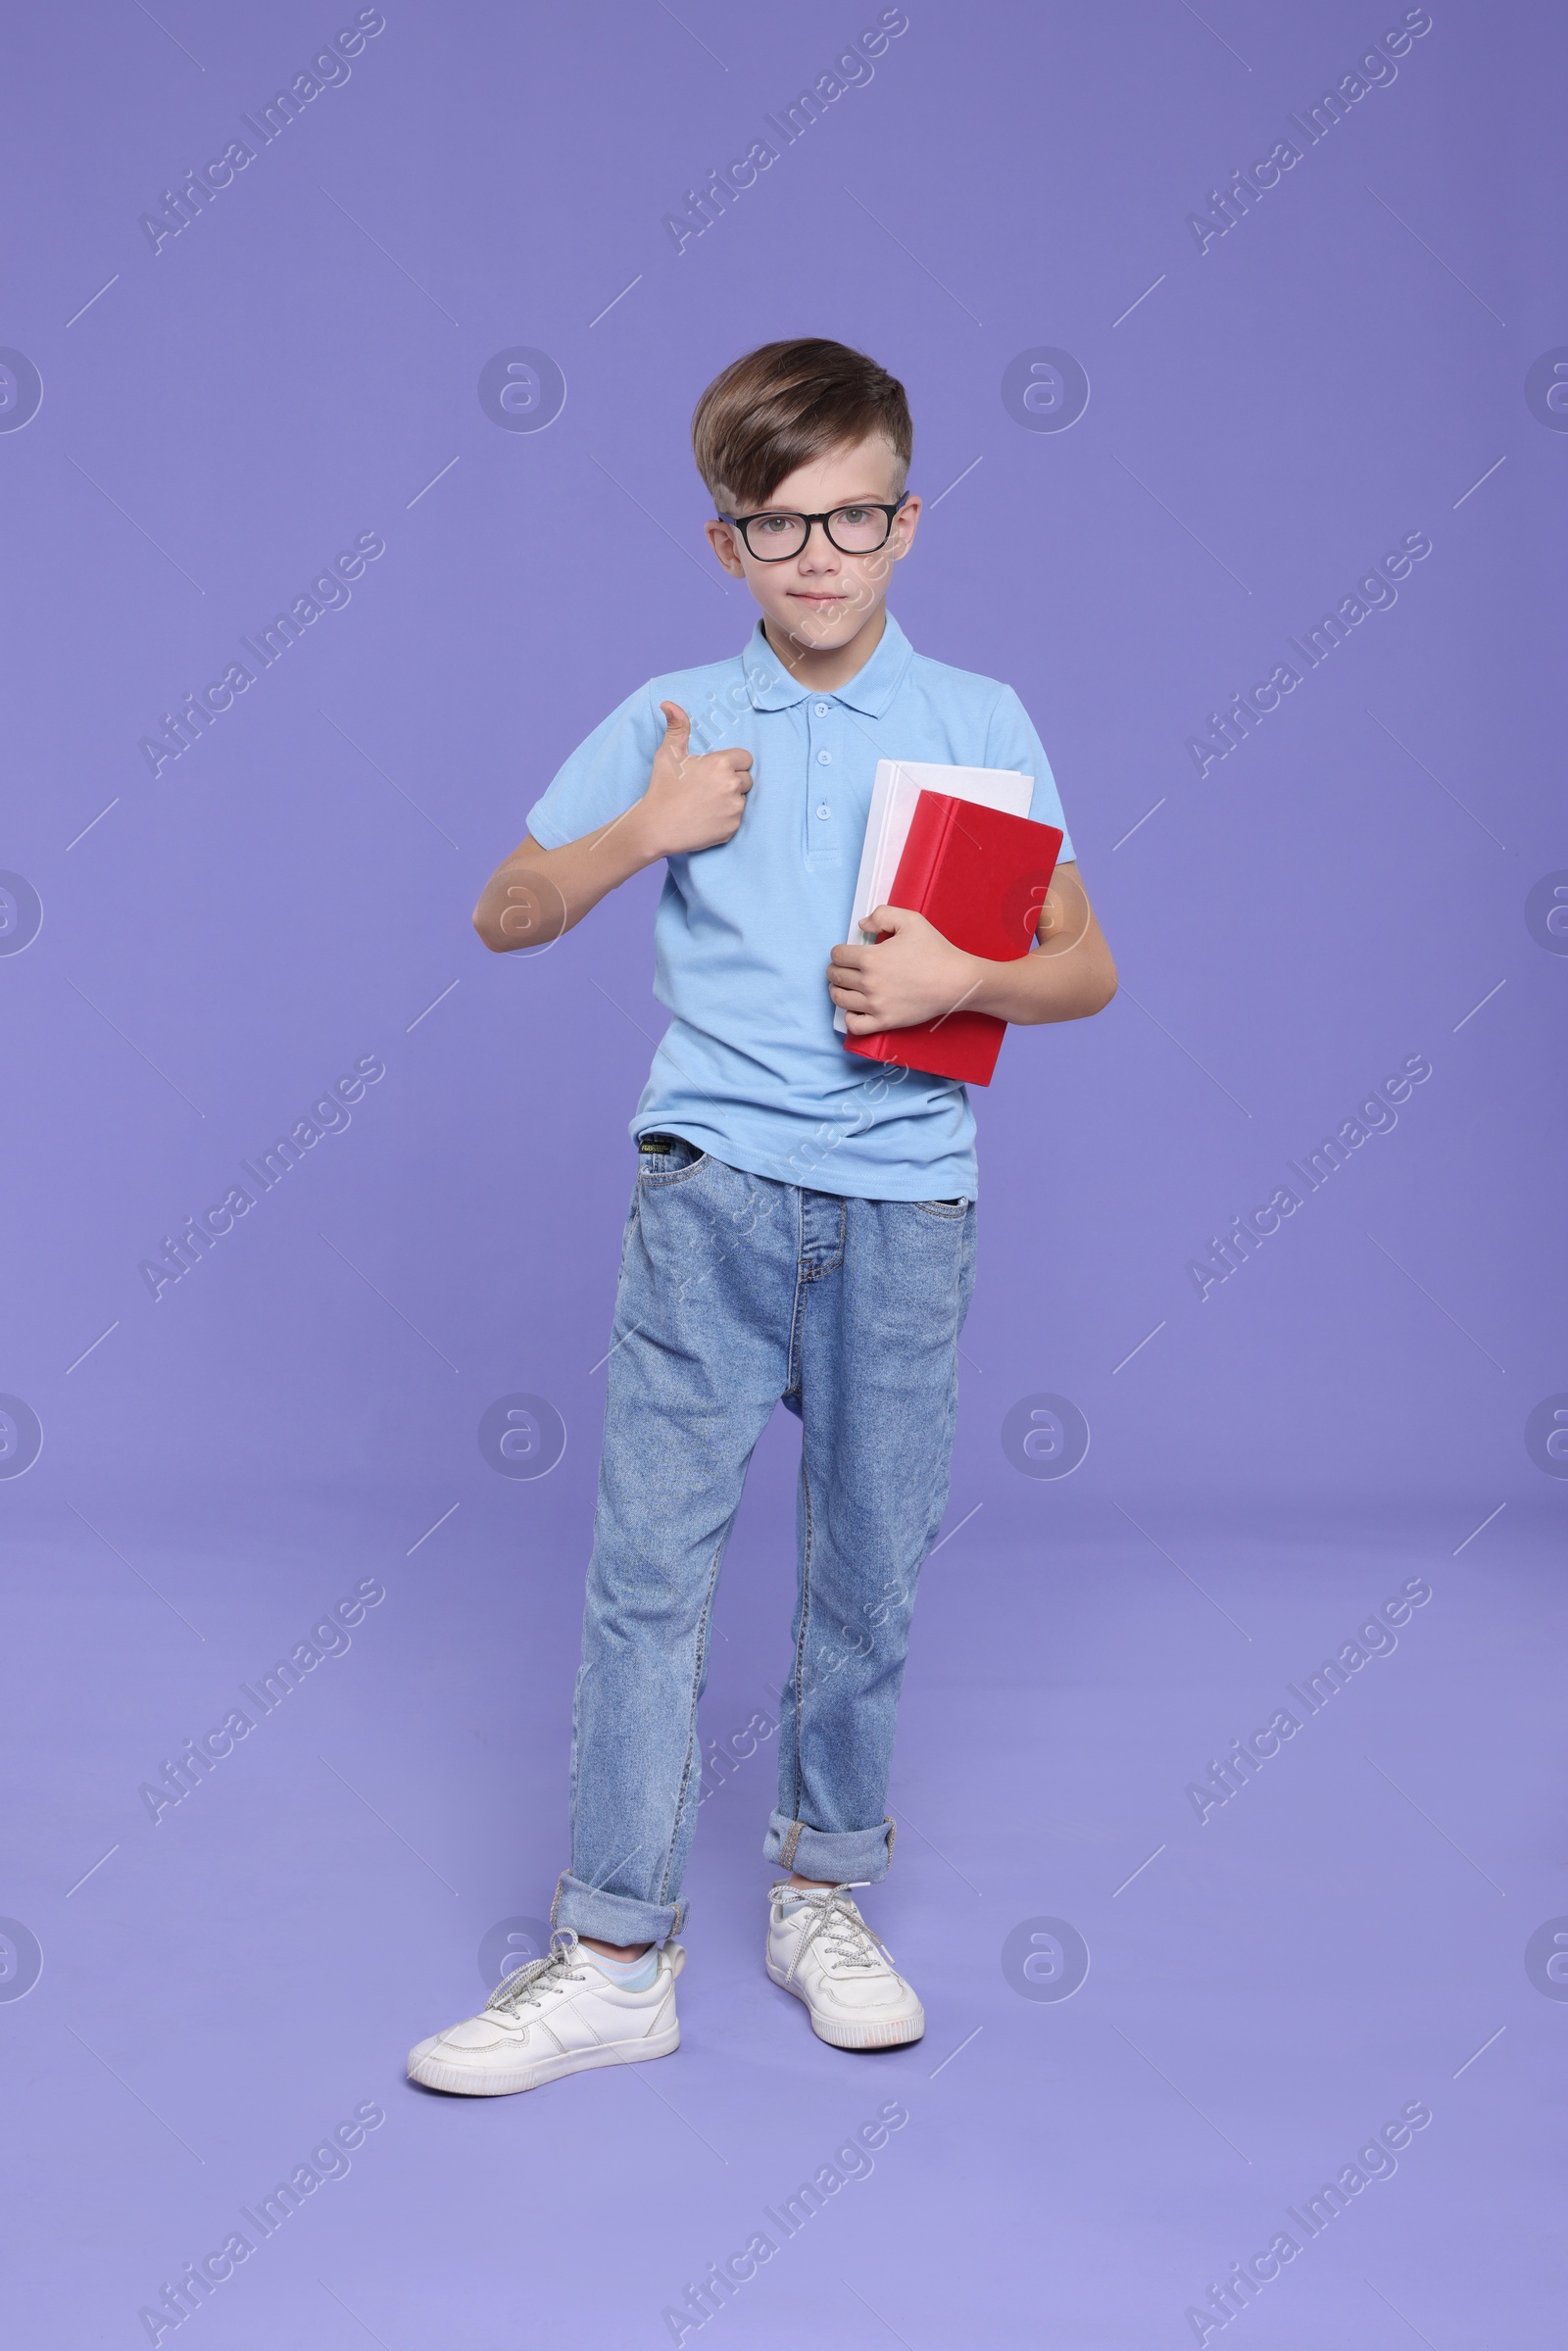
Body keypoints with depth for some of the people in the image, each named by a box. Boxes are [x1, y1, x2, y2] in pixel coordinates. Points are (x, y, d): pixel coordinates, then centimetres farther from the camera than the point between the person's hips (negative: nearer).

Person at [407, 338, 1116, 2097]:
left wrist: (961, 978, -14)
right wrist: (641, 831, -5)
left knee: (871, 1566, 8)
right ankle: (612, 1958, 5)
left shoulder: (981, 722, 6)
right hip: (713, 1179, 0)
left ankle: (825, 1898, 27)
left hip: (903, 1193, 1)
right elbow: (503, 916, 11)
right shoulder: (671, 721, 7)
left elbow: (1086, 971, 6)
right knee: (651, 1557, -3)